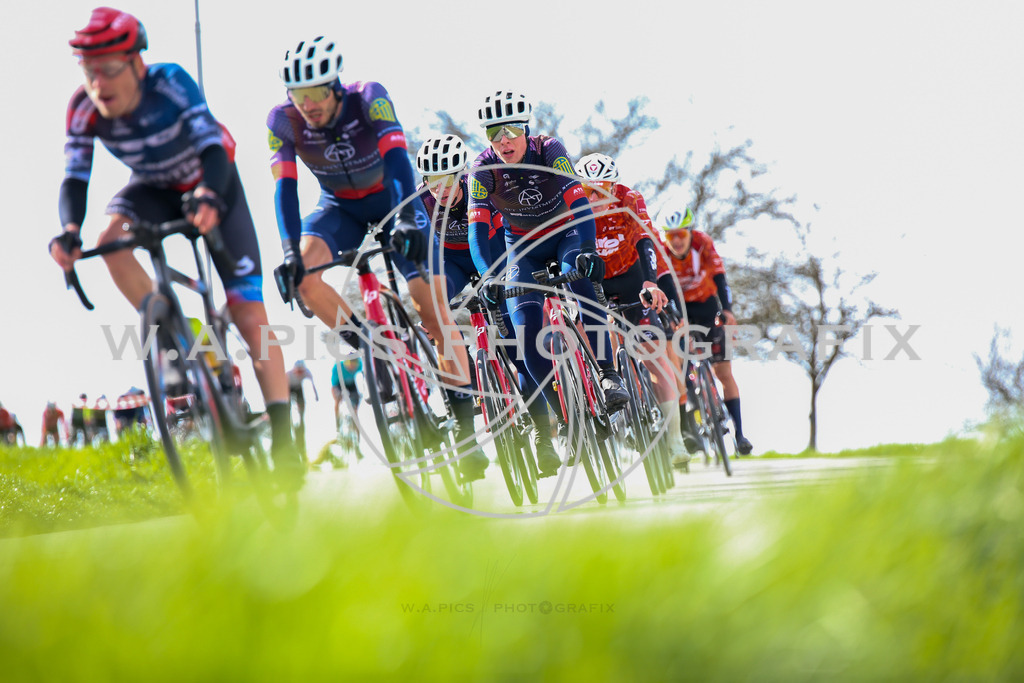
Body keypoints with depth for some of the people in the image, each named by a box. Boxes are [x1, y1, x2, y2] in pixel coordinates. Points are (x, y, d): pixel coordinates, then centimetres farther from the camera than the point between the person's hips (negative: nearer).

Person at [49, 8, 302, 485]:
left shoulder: (170, 83, -32)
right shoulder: (84, 109, -22)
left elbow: (212, 144, -41)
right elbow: (75, 177, -24)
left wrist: (209, 198, -60)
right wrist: (69, 231, -44)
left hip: (210, 184, -3)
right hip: (155, 189, 3)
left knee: (248, 309, -11)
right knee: (111, 240, -31)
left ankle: (282, 436, -8)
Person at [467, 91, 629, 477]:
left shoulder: (549, 151, -24)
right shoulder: (483, 169, -20)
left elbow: (579, 201, -32)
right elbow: (478, 228, -26)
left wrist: (588, 250, -48)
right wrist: (487, 275, -43)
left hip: (566, 233, -2)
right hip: (523, 246, 2)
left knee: (580, 278, -34)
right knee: (525, 321, -18)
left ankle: (607, 374, -31)